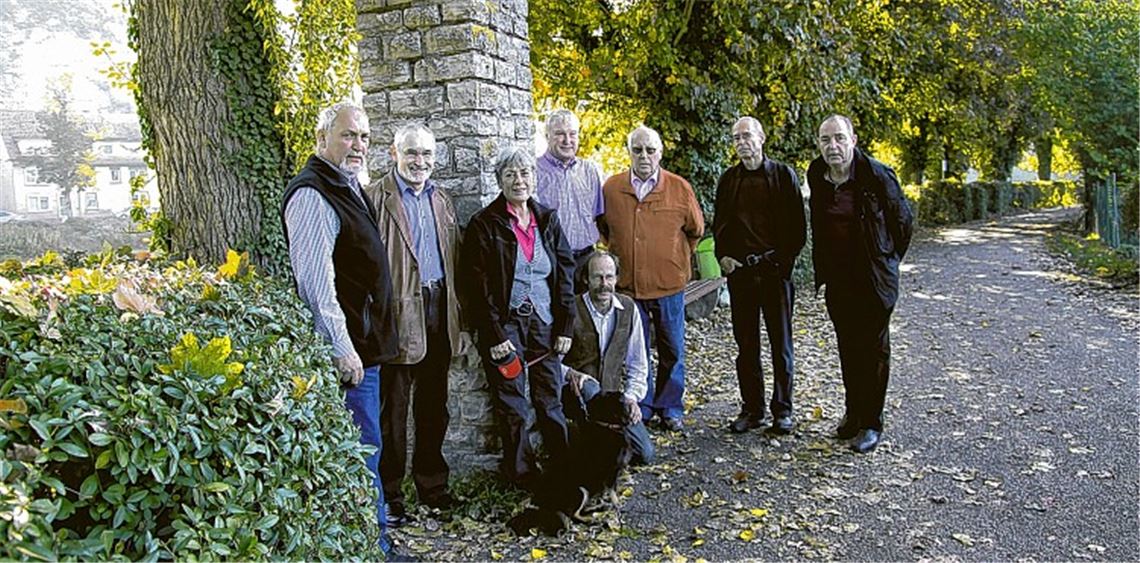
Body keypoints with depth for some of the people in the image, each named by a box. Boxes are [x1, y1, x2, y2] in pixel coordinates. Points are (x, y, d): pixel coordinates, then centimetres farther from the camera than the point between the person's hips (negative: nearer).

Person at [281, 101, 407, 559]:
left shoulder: (349, 186, 16)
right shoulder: (312, 195, -16)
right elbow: (316, 281, -23)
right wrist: (342, 348, -23)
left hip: (363, 342, 10)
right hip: (346, 347, -10)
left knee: (362, 446, 18)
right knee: (363, 447, -1)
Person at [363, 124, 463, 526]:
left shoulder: (441, 200, 15)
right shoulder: (376, 198, -6)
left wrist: (455, 310, 9)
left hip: (438, 311, 6)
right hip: (398, 313, -6)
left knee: (434, 406, 15)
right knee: (392, 410, 3)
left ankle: (431, 485, 29)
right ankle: (388, 494, 16)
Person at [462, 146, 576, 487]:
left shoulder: (547, 220, 8)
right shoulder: (484, 225, -5)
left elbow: (564, 275, 8)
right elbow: (478, 284, -8)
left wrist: (565, 327, 2)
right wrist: (495, 335, -12)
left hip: (545, 323, 3)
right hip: (505, 325, -3)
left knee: (551, 399, 7)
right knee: (511, 405, 4)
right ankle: (522, 472, 17)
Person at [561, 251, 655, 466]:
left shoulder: (628, 308, 3)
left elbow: (637, 364, 10)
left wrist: (632, 396, -2)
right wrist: (570, 374, -27)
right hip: (576, 392, -4)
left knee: (644, 454, -8)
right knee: (590, 389, -39)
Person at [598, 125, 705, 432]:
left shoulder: (680, 188, -3)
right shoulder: (611, 187, 0)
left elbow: (695, 230, 11)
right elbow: (602, 225, 18)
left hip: (669, 283, 0)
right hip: (628, 283, 1)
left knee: (672, 350, 8)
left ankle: (670, 408, 23)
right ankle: (641, 408, 22)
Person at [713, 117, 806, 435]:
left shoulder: (783, 174, 1)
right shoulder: (728, 179, 10)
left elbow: (798, 224, 1)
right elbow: (719, 225, 16)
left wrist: (785, 259, -8)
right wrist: (723, 256, 1)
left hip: (775, 268, -3)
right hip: (739, 270, 3)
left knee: (781, 343, 4)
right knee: (745, 344, 7)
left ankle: (782, 410, 15)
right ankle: (752, 409, 17)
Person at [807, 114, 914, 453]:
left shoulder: (876, 175, -15)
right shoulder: (817, 176, 0)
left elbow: (903, 220, -2)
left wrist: (888, 260, 5)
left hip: (874, 279, -5)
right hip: (837, 279, 5)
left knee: (874, 350, 4)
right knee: (847, 349, 15)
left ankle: (871, 424, 13)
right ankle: (853, 413, 29)